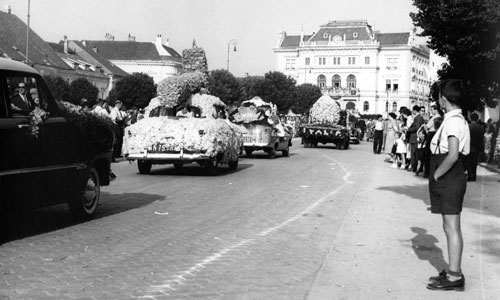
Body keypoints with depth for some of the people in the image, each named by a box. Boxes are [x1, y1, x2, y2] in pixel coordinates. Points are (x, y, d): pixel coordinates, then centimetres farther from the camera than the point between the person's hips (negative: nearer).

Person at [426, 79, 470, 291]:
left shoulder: (453, 121, -18)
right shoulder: (457, 119, 13)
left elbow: (453, 155, -27)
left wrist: (436, 175, -16)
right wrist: (436, 175, 14)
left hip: (449, 179, -10)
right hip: (449, 180, 10)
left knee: (452, 227, -4)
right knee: (450, 227, 15)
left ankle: (454, 277, 2)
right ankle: (452, 271, 24)